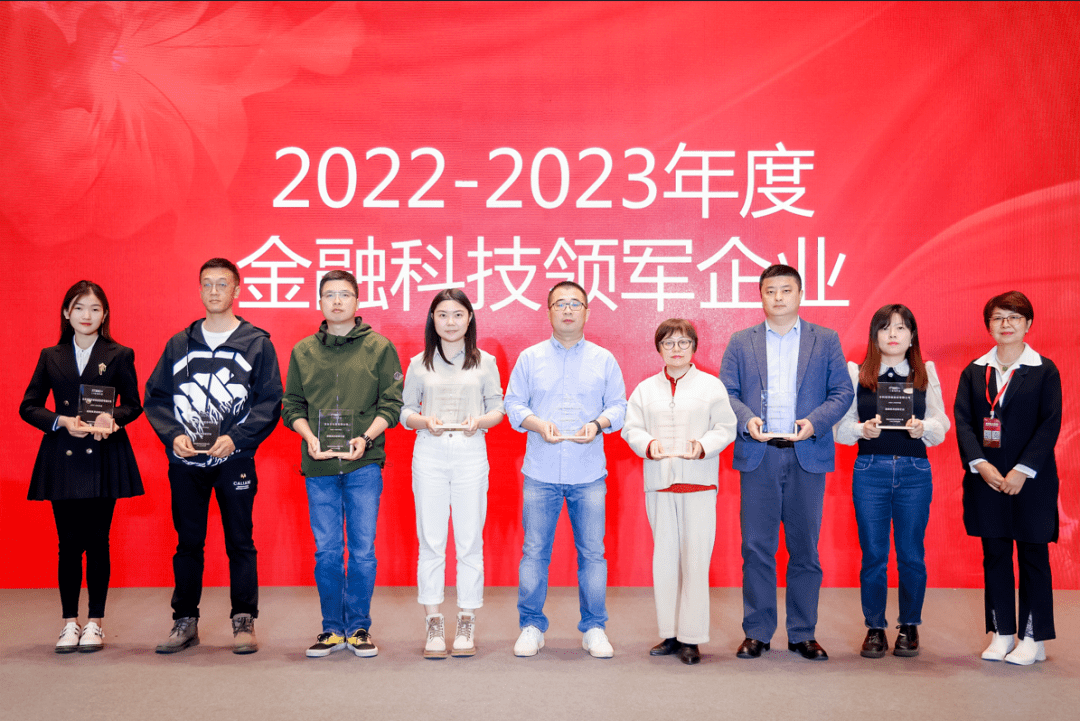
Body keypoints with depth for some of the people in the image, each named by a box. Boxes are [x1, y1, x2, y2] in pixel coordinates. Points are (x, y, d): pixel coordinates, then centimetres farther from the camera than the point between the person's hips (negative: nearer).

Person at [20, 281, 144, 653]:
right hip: (62, 459, 1)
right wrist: (62, 421, -10)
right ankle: (70, 623, 14)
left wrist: (112, 419, -15)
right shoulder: (51, 357, 10)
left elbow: (133, 405, 6)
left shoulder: (119, 355, 5)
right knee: (69, 543, 3)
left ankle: (95, 623, 13)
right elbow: (28, 406, 8)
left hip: (104, 458, -1)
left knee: (97, 542, 2)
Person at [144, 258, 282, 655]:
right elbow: (156, 397, 10)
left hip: (235, 460, -2)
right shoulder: (179, 344, 11)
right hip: (185, 462, 3)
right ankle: (185, 622, 19)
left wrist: (235, 438, -14)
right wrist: (173, 435, -7)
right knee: (188, 543, 9)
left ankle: (244, 622, 12)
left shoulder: (257, 343, 2)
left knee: (240, 543, 3)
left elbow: (270, 402, -2)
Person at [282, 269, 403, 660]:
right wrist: (310, 437, -7)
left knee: (363, 549, 1)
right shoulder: (302, 351, 11)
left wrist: (365, 438, -13)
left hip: (364, 465, -2)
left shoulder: (379, 347, 4)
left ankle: (359, 628, 14)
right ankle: (332, 629, 17)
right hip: (318, 466, 2)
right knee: (326, 551, 6)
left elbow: (392, 402, 1)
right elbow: (292, 405, 12)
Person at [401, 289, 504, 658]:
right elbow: (405, 412, 11)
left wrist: (480, 420, -11)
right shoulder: (419, 364, 9)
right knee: (430, 541, 1)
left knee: (470, 542, 1)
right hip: (429, 457, 1)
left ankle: (466, 624, 11)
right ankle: (434, 624, 9)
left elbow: (497, 409, 9)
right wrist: (424, 421, -9)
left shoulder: (485, 362, 8)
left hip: (471, 456, 0)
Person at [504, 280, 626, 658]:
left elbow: (618, 406, 7)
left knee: (592, 552, 3)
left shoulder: (604, 359, 8)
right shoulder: (529, 358, 8)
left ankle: (594, 628, 14)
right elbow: (514, 404, 5)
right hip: (541, 472, 0)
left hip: (589, 474, 0)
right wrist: (538, 424, -13)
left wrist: (597, 425, -13)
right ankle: (531, 627, 15)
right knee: (534, 551, 3)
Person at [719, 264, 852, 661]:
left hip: (807, 456, 0)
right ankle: (757, 632, 11)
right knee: (756, 547, 1)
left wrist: (815, 422, -11)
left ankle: (802, 634, 15)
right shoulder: (741, 342, 12)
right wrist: (746, 419, -12)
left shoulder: (826, 340, 10)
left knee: (805, 549, 4)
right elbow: (726, 392, 7)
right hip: (757, 456, 0)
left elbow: (842, 392, 5)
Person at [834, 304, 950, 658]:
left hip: (914, 472, 1)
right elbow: (841, 429, 3)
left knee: (911, 555, 2)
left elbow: (940, 429, 6)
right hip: (870, 470, -1)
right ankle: (875, 628, 14)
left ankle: (909, 626, 18)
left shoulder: (926, 374, 11)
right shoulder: (856, 374, 7)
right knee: (873, 554, 1)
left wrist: (922, 428, -15)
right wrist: (863, 429, -17)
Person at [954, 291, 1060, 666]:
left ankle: (1034, 638, 11)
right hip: (987, 479, 3)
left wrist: (1023, 470, -15)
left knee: (1033, 556, 4)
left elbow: (1050, 424, -7)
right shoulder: (974, 371, 8)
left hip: (1031, 480, -3)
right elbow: (963, 420, 1)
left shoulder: (1044, 371, -1)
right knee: (995, 556, 8)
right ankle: (1001, 634, 17)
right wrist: (980, 464, -13)